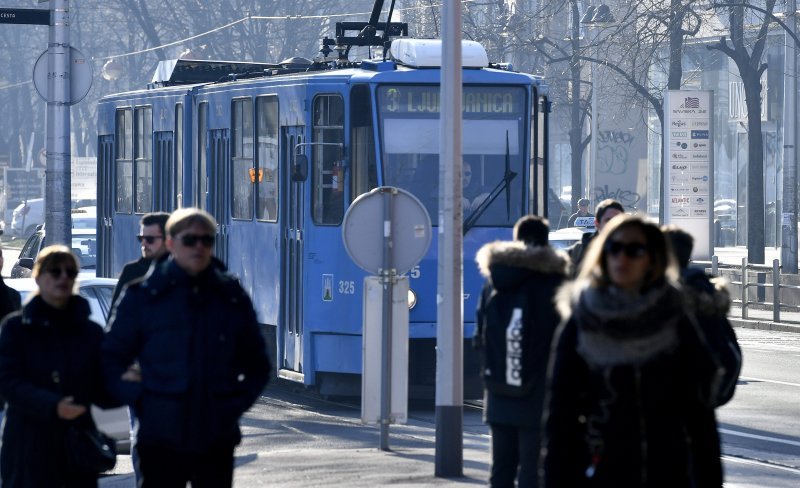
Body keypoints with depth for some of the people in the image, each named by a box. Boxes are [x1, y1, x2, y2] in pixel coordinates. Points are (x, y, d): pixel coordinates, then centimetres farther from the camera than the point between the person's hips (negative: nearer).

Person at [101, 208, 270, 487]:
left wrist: (236, 404, 3)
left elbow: (257, 364, 18)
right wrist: (139, 399, -9)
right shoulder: (144, 295, 0)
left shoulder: (232, 297, 8)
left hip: (216, 442, 3)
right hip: (162, 440, -3)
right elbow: (111, 358, 3)